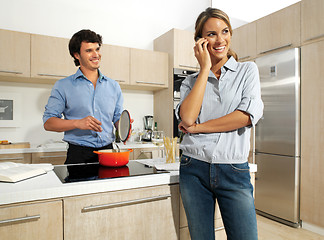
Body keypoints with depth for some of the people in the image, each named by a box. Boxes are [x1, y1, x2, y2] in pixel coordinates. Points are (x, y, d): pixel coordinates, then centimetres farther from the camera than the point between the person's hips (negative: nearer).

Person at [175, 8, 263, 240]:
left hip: (234, 171, -1)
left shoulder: (248, 70, 6)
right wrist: (205, 68, -6)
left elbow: (250, 114, -11)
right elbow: (187, 118, -13)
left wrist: (199, 127, -7)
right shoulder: (191, 81, 8)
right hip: (194, 170, 2)